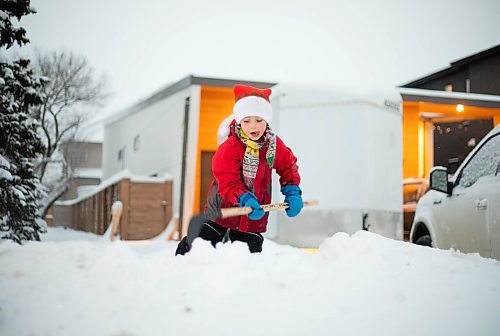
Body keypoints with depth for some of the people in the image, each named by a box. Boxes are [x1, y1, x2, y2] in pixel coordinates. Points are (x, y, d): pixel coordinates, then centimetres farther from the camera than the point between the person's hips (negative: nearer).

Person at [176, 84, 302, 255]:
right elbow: (228, 182, -24)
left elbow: (288, 166, 12)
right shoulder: (229, 148, -21)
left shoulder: (275, 144, -5)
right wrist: (246, 200, -40)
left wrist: (292, 192, 0)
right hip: (222, 210, -3)